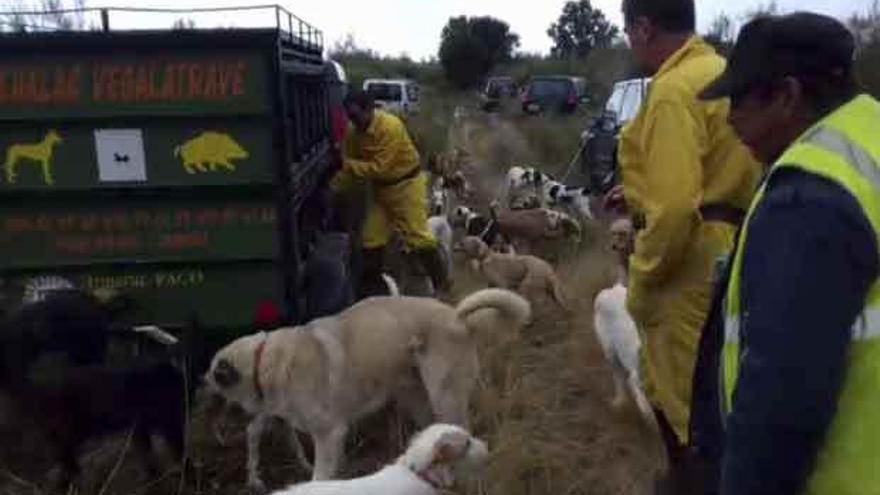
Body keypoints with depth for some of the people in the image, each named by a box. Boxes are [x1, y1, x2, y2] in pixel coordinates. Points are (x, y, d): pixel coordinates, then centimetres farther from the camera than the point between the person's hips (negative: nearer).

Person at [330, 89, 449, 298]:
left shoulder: (390, 126, -28)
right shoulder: (353, 132, -6)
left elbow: (380, 168, -30)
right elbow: (351, 166, 1)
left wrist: (347, 163, -29)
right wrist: (335, 184, -15)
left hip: (406, 184, -6)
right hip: (380, 188, 7)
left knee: (418, 235, -4)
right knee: (371, 238, 8)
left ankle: (441, 281, 11)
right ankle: (371, 284, 22)